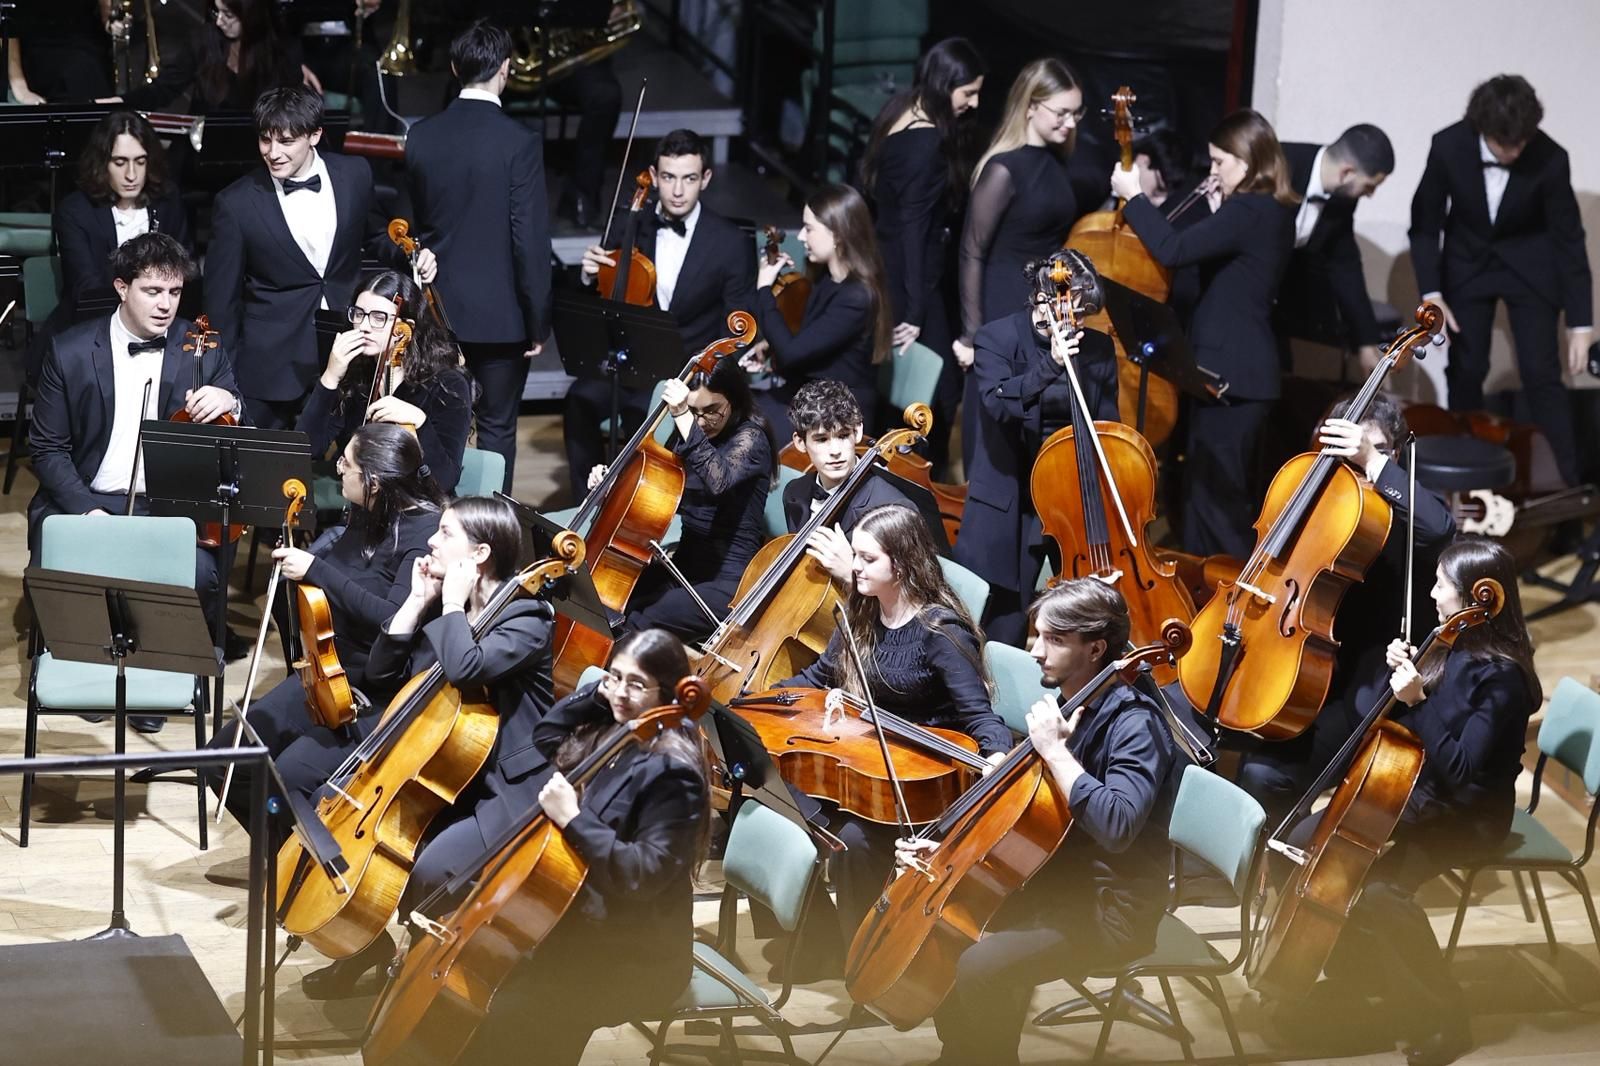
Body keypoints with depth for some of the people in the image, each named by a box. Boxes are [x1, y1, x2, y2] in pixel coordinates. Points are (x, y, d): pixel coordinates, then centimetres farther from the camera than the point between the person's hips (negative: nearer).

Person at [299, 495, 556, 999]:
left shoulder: (526, 620, -17)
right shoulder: (446, 612, 9)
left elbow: (464, 669, -36)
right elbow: (383, 672, 7)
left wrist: (452, 603, -20)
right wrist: (419, 600, 0)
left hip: (506, 794, -9)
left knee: (431, 869, -30)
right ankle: (368, 941, 12)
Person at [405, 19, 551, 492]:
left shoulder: (421, 136, -2)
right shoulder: (519, 142, -16)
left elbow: (417, 224, 8)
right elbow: (530, 238, -15)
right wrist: (538, 322, -7)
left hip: (438, 307, 4)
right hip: (500, 311, -4)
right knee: (497, 428, 6)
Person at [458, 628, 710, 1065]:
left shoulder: (671, 771, -20)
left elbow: (644, 874, -26)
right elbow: (546, 736, 20)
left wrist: (573, 819, -28)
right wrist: (596, 695, 5)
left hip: (636, 957, -9)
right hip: (585, 924, 9)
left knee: (502, 1019, -23)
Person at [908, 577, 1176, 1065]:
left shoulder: (1135, 724, -19)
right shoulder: (1061, 706, 7)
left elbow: (1115, 827, -37)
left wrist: (1055, 750, -30)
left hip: (1109, 909, -9)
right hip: (1053, 884, 9)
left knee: (979, 967, -27)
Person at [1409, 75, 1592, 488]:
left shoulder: (1550, 160, -27)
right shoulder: (1449, 147, -24)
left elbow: (1569, 238, -18)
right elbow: (1425, 223, -11)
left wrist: (1581, 323, -17)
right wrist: (1431, 293, -20)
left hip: (1530, 267, -1)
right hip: (1467, 264, 2)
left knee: (1541, 374, -7)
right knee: (1466, 371, 1)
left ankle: (1567, 482, -2)